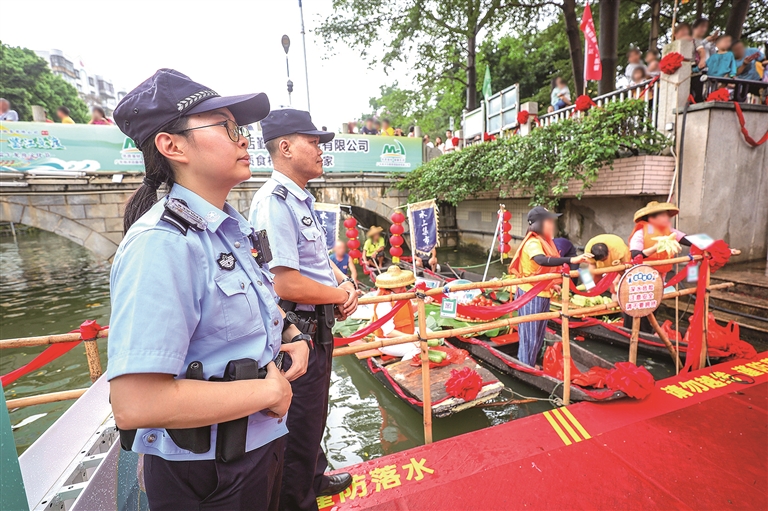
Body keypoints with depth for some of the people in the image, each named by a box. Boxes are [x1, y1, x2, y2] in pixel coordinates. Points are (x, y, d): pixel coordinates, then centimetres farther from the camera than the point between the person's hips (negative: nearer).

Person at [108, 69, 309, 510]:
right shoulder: (161, 244, -25)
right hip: (205, 475, -7)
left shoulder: (236, 227, 2)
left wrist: (294, 339, -3)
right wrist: (269, 391, -21)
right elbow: (135, 404, -29)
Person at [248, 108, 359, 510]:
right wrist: (341, 294, -14)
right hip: (297, 331, -10)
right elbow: (286, 283, -29)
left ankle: (314, 478, 53)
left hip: (318, 328, 10)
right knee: (300, 425, 11)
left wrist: (344, 281, 0)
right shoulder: (274, 202, -22)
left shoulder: (303, 200, 11)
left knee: (315, 416, 28)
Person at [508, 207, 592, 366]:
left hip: (542, 294, 10)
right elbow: (542, 261, -42)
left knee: (539, 334, 19)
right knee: (530, 334, 2)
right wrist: (571, 260, -46)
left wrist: (551, 283, 15)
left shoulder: (543, 241, 10)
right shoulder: (533, 242, -21)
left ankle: (529, 364, 34)